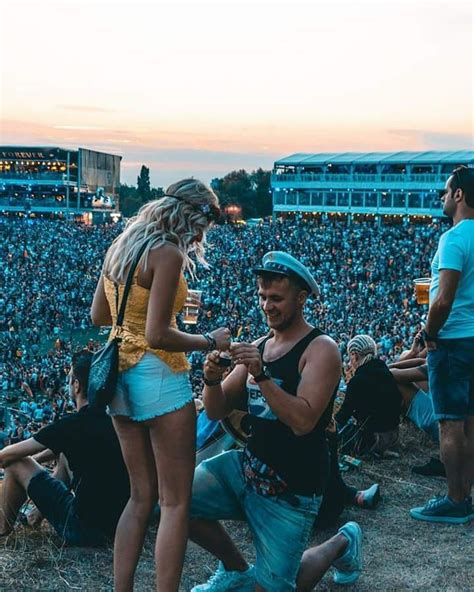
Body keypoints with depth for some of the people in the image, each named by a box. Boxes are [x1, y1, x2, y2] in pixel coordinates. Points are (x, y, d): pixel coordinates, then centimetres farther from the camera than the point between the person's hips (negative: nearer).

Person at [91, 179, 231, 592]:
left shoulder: (120, 246, 10)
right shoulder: (168, 253, -15)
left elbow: (98, 316, 16)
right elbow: (157, 336, -21)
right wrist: (210, 341, -7)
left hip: (121, 377, 8)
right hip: (159, 377, -8)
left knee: (142, 496, 17)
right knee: (176, 501, 2)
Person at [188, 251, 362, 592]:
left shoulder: (321, 349, -13)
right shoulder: (257, 347, 7)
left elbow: (302, 421, -26)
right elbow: (218, 411, 4)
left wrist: (261, 375, -33)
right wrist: (212, 380, -16)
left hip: (291, 487, -6)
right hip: (248, 467, 6)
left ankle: (342, 544, 27)